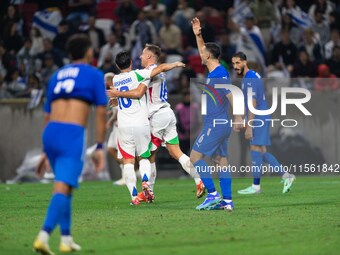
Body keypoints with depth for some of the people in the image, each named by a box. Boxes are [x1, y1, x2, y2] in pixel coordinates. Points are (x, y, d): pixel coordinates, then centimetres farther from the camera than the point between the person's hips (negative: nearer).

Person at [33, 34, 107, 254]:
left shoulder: (57, 76, 23)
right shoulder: (94, 75, 8)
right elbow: (101, 112, 1)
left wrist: (46, 152, 27)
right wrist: (100, 147, 3)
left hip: (50, 133, 6)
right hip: (73, 135, -6)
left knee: (65, 186, 21)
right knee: (63, 188, -13)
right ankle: (44, 236, -28)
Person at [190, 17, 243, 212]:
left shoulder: (219, 75, -16)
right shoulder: (214, 71, 12)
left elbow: (233, 96, -22)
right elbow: (204, 53, 31)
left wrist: (238, 118, -28)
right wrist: (198, 35, 27)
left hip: (215, 125, -9)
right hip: (221, 125, 9)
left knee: (195, 156, -6)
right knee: (221, 160, 7)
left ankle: (213, 195, -9)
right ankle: (227, 201, 5)